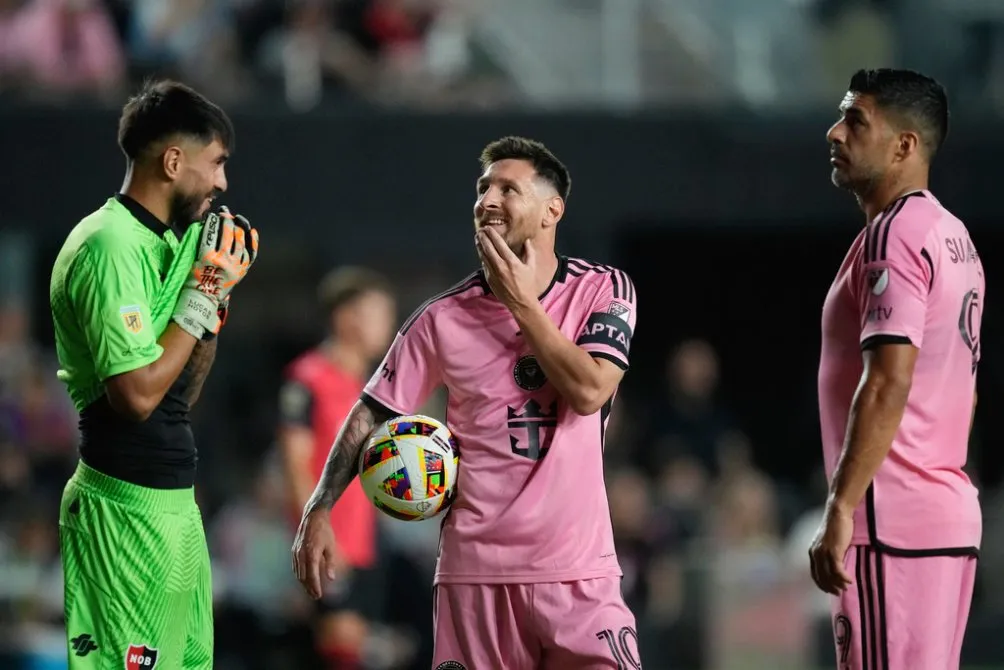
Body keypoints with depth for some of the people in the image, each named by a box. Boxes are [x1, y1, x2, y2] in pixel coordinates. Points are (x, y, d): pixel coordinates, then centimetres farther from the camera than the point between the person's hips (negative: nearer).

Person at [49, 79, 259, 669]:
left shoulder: (160, 241, 13)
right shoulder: (111, 248, -16)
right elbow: (138, 394, -22)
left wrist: (216, 290, 7)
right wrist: (203, 293, -14)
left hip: (173, 502, 9)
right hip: (129, 511, -9)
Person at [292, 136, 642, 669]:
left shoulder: (603, 290, 1)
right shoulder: (444, 318, 2)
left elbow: (589, 392, -14)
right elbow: (371, 414, 6)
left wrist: (522, 304, -11)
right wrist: (319, 510, -5)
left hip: (578, 569, -1)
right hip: (475, 569, 1)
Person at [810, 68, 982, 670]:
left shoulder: (893, 235, -12)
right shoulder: (954, 236, 18)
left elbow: (888, 385, -21)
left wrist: (840, 509, -22)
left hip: (893, 525, -10)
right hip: (953, 513, 10)